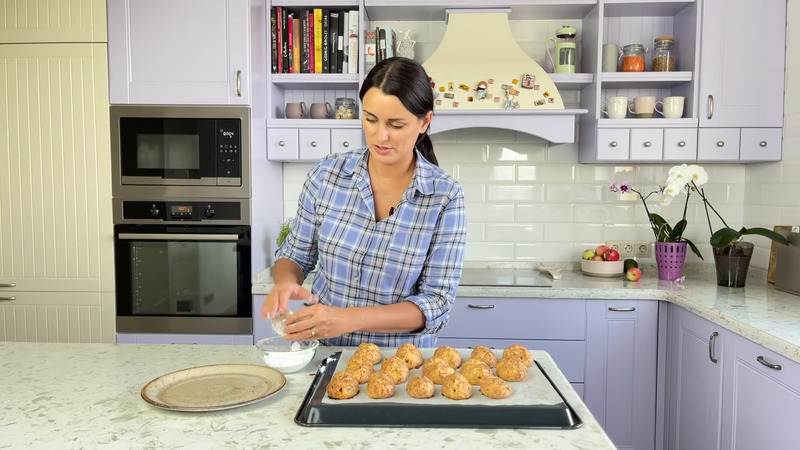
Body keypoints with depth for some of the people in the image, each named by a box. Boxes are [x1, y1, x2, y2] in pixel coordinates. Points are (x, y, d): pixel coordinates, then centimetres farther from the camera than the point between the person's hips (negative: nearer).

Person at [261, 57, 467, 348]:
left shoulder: (445, 196, -11)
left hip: (400, 357, -2)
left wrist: (351, 318, -24)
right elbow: (295, 255, 6)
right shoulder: (327, 174, -5)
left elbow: (437, 301, -12)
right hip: (323, 350, 2)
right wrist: (285, 282, -15)